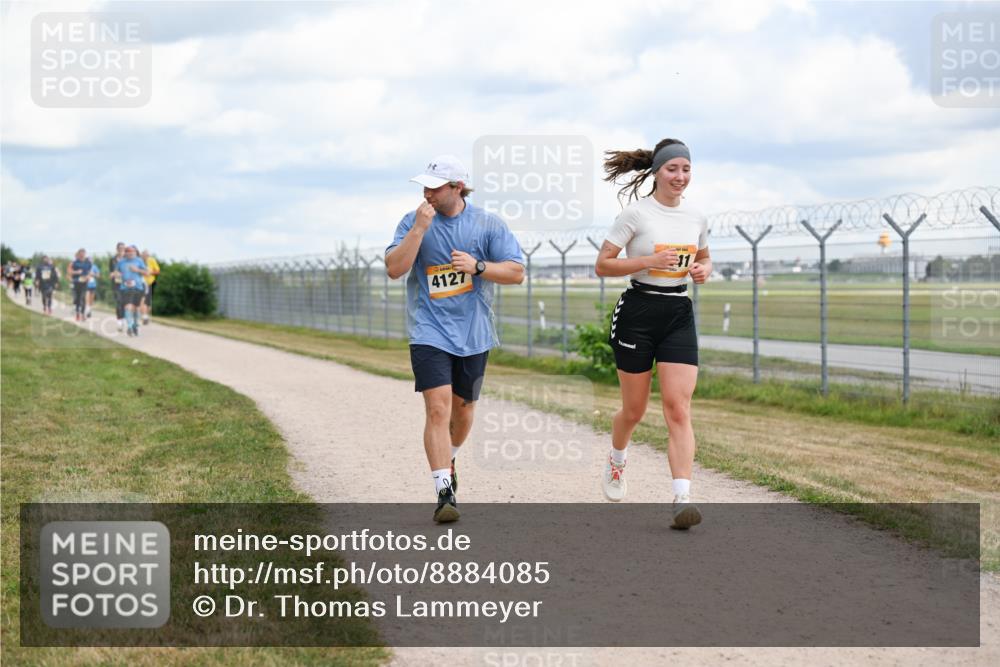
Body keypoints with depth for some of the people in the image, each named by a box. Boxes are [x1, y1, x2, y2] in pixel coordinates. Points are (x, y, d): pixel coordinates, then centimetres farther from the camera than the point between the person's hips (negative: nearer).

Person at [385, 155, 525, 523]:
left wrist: (477, 266, -17)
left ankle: (448, 458, 46)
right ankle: (444, 492, -16)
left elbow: (516, 272, -2)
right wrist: (419, 228, -19)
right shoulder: (413, 221, -1)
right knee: (438, 409, -15)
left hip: (473, 333, 2)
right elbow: (394, 268, -12)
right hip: (429, 331, -2)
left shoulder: (488, 224, -1)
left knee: (463, 408, 16)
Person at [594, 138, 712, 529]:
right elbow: (602, 265, -8)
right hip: (638, 312, -3)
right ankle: (616, 461, 42)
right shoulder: (636, 213, -7)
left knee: (678, 409, -11)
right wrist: (650, 261, -20)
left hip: (679, 315, 3)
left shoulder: (696, 218, 8)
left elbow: (703, 259, 25)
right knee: (634, 409, 9)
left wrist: (703, 270, 1)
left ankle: (682, 499, -18)